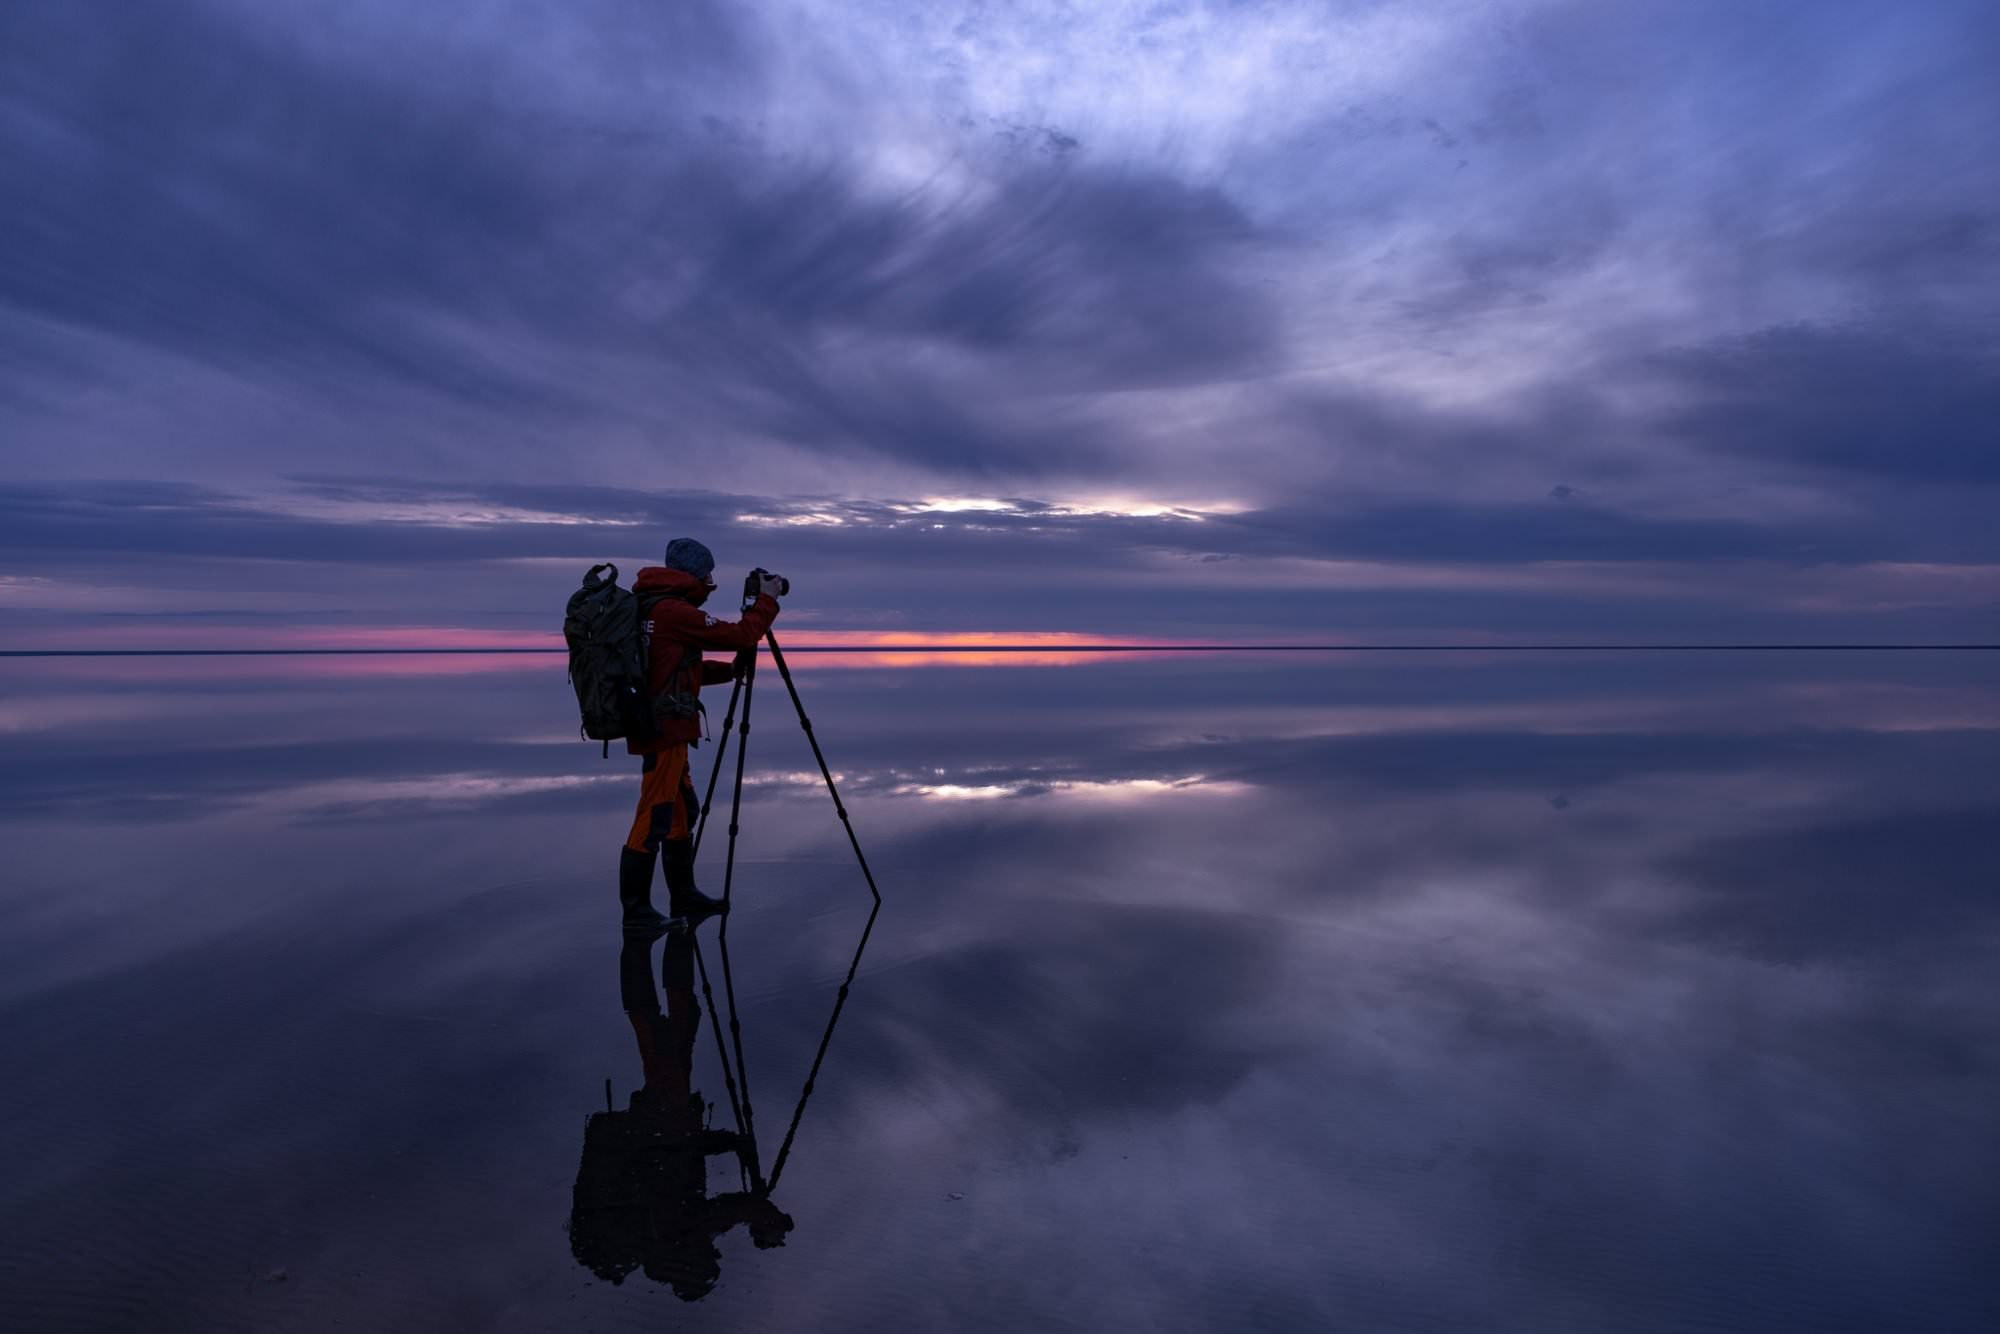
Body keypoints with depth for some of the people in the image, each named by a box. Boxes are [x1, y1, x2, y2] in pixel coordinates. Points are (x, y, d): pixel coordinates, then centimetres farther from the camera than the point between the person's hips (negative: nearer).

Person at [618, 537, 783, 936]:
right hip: (665, 730, -10)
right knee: (654, 818, -6)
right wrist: (767, 600, 0)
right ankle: (636, 911, 0)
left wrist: (732, 669, 15)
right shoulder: (674, 611, -15)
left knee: (683, 810, 17)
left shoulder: (654, 608, 16)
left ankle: (684, 897, 25)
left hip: (660, 728, 10)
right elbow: (741, 636, -14)